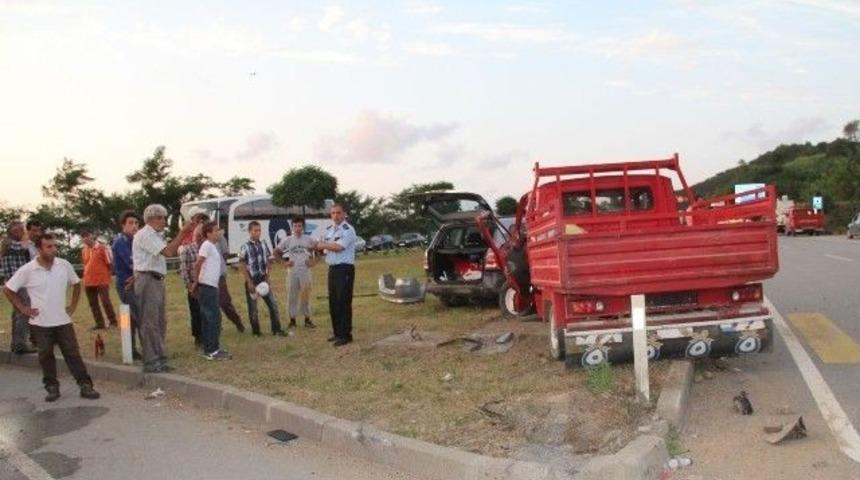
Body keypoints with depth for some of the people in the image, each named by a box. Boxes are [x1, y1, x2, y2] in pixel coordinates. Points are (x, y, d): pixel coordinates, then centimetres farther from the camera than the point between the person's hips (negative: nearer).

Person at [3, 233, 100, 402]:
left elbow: (77, 284, 12)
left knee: (72, 353, 3)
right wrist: (23, 308, -3)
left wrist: (73, 305, 6)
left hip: (63, 320, 1)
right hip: (41, 323, -1)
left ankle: (86, 385, 6)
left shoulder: (64, 265, -4)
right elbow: (8, 289, 0)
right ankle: (52, 387, 20)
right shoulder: (27, 270, -11)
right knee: (46, 356, 8)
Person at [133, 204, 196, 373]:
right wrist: (183, 232, -17)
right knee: (149, 323, -7)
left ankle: (159, 360, 21)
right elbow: (168, 252, -21)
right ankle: (151, 363, -3)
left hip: (156, 280, 10)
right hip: (147, 280, -10)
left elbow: (170, 251, 12)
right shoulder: (145, 235, -12)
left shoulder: (155, 235, 20)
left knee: (159, 322, 14)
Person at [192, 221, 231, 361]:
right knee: (214, 318, -7)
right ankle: (212, 351, -4)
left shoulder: (213, 246, 16)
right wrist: (196, 282, -11)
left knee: (209, 318, 13)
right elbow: (197, 264, -19)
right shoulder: (207, 245, -11)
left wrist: (197, 282, 14)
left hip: (211, 286, 9)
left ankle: (209, 349, 20)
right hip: (207, 286, -9)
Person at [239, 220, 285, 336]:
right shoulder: (244, 247, -10)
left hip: (263, 280, 4)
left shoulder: (264, 245, 4)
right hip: (251, 280, -4)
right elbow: (242, 266, -10)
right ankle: (255, 331, 17)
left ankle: (276, 329, 9)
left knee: (273, 304, 1)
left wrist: (267, 278, 0)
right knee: (253, 308, 5)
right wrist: (249, 282, -12)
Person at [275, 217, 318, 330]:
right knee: (293, 295, 5)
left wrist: (314, 261, 0)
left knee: (306, 295, 5)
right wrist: (284, 262, -2)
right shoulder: (287, 240, -1)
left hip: (305, 271, 0)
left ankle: (307, 319, 13)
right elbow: (276, 252, 7)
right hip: (293, 272, 0)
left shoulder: (308, 239, 0)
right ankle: (292, 320, 12)